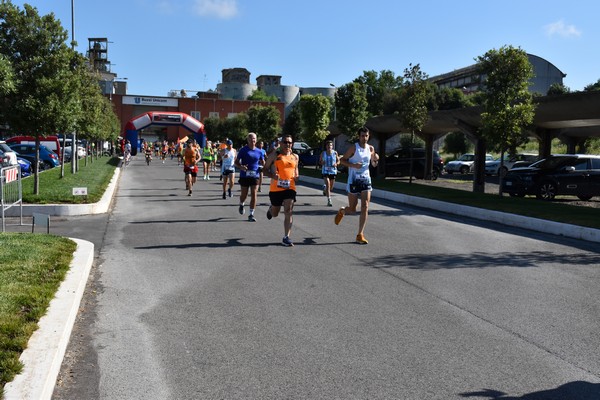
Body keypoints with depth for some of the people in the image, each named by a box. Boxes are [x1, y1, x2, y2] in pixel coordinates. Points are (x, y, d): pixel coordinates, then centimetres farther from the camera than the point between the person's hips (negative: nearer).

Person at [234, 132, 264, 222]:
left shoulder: (259, 151, 6)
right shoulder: (243, 150, -3)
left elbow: (263, 163, 14)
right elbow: (236, 162, -2)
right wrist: (241, 167, -23)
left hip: (254, 176, 2)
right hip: (244, 176, -2)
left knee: (254, 195, -4)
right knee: (244, 194, 8)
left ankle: (251, 214, 2)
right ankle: (241, 205, 43)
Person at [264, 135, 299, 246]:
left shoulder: (295, 157, 10)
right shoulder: (274, 155, -1)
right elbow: (265, 169, 2)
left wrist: (296, 176, 4)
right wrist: (273, 175, -19)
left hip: (290, 187, 2)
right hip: (276, 188, -1)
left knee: (288, 212, -11)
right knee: (275, 214, 14)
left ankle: (286, 237, -7)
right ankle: (271, 209, 53)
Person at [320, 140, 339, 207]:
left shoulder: (335, 153, -1)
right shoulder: (323, 153, -2)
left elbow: (338, 160, 9)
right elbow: (320, 161, 8)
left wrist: (336, 163, -12)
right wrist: (322, 163, -15)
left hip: (333, 171, 2)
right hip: (325, 171, -2)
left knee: (331, 187, 14)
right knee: (328, 185, -17)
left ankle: (325, 189, 50)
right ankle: (329, 200, -18)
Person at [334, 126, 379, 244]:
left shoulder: (371, 149, 7)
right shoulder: (354, 148, -7)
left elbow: (374, 165, 18)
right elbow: (342, 160, -4)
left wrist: (375, 159, -5)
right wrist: (353, 165, -19)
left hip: (366, 180, 4)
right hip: (354, 180, -4)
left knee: (365, 207, -7)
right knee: (352, 209, 3)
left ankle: (360, 235, -2)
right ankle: (341, 211, 40)